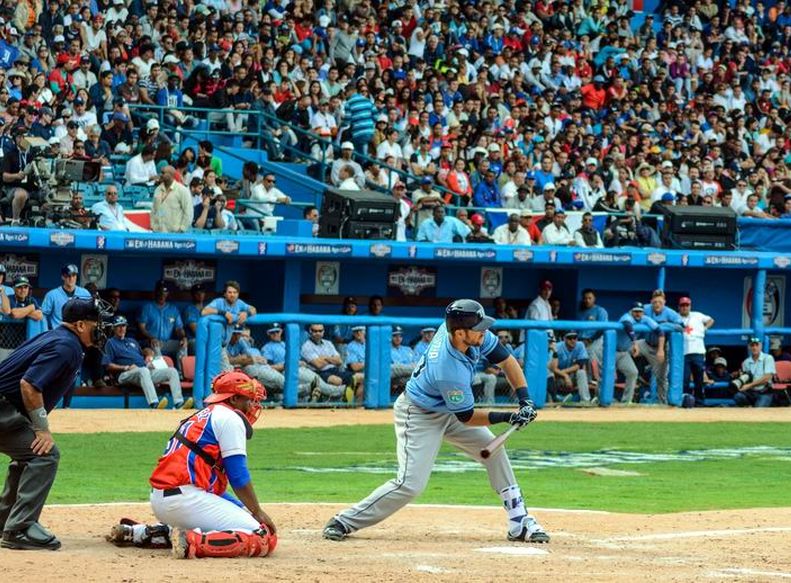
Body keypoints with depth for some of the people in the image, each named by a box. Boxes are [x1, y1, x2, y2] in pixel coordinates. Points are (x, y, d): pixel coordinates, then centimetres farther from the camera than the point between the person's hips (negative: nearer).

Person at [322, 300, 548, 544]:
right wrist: (506, 417, -25)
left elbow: (505, 359, -7)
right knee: (410, 484, -17)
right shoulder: (450, 371, -38)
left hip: (448, 408, 9)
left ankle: (519, 523, 12)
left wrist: (524, 399, -15)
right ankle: (344, 522, -4)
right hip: (420, 415, -9)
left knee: (493, 450, 5)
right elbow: (467, 417, -22)